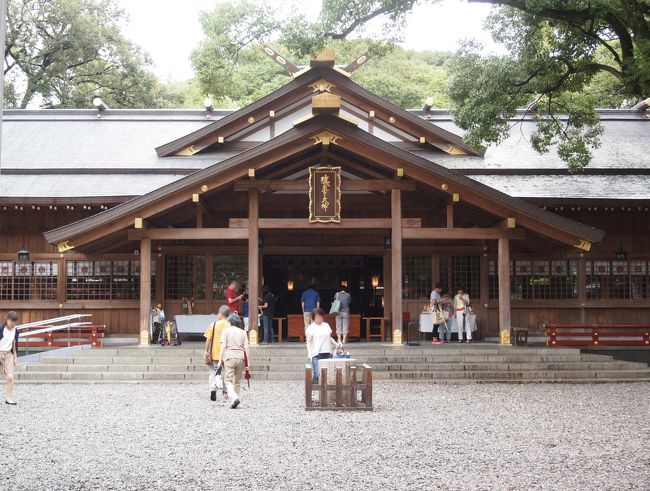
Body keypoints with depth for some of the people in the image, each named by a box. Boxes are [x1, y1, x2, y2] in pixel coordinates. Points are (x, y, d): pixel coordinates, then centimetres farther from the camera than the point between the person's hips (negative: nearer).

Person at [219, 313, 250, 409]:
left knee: (228, 380, -2)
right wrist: (248, 362, 6)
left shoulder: (226, 331, 2)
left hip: (229, 357, -3)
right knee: (237, 381, 14)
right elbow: (246, 348, 4)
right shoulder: (243, 332, 9)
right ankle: (234, 401, 18)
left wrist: (220, 360, -3)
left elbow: (223, 346, -5)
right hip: (240, 357, 3)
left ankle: (234, 398, -24)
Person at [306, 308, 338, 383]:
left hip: (327, 353, 5)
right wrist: (309, 353, -15)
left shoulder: (326, 325, 16)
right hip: (316, 354, -4)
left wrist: (336, 344, 8)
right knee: (317, 373, -15)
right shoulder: (311, 327, 2)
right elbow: (309, 341, -3)